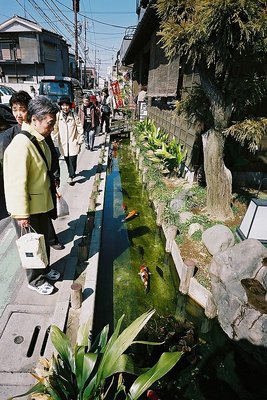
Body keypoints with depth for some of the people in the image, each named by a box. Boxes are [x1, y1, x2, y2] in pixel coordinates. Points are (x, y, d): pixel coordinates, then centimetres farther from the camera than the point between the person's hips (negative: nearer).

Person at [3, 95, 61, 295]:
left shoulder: (40, 139, 3)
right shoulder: (21, 146, -26)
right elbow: (17, 184, -25)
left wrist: (52, 189, 20)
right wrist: (22, 215, -20)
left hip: (43, 202, 8)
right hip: (28, 208, -8)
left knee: (44, 240, 24)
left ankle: (45, 269, 47)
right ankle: (36, 280, 35)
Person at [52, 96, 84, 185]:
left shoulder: (74, 115, -5)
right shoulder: (58, 116, -4)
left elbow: (80, 129, -1)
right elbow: (55, 129, 3)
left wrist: (80, 141, -2)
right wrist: (54, 139, 1)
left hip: (73, 142, -2)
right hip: (63, 143, 2)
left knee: (72, 160, -5)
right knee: (67, 160, 13)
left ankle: (71, 177, 8)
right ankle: (72, 173, 33)